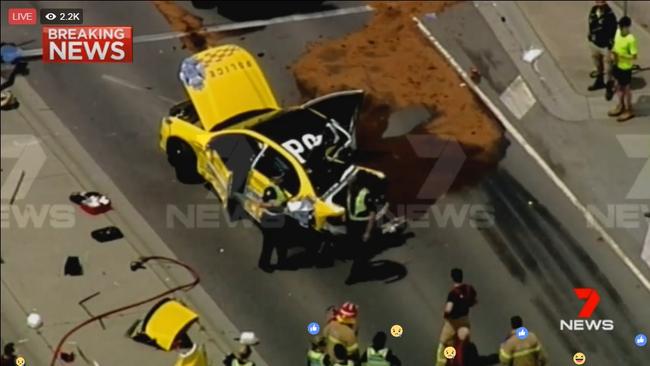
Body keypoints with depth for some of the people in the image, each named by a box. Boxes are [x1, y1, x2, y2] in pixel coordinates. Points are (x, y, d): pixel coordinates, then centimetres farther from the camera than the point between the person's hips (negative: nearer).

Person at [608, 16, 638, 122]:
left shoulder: (631, 39, -27)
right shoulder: (618, 32, -5)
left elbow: (634, 56, -23)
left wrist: (620, 55, -30)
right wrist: (613, 50, -7)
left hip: (625, 67, -7)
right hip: (617, 65, 7)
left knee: (626, 88, 8)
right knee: (619, 86, 22)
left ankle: (629, 110, 24)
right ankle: (621, 106, 40)